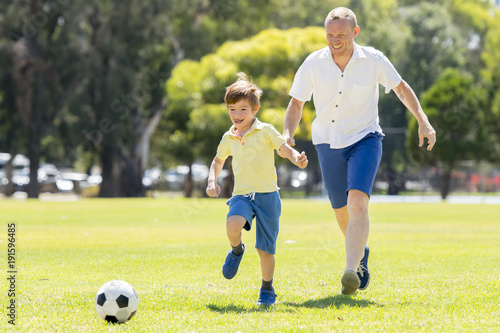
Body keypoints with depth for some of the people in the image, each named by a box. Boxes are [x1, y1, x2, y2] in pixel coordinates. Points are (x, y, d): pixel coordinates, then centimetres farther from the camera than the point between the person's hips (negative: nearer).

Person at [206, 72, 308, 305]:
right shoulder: (229, 138, 11)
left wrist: (297, 159, -32)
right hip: (242, 195, 2)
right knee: (233, 226, -30)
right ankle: (236, 250, 4)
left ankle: (267, 290, 21)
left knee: (265, 248, 0)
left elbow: (285, 148, -10)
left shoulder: (265, 131, -2)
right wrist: (212, 181, 12)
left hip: (267, 194, -2)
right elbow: (218, 160, 28)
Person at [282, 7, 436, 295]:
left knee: (358, 202, -24)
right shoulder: (313, 64, -8)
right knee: (341, 211, 12)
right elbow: (297, 103, 1)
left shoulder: (374, 60, -11)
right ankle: (361, 252, 44)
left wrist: (423, 121, 0)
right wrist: (287, 134, -17)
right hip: (328, 144, 3)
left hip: (365, 139, -3)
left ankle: (352, 271, -34)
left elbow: (401, 87, 6)